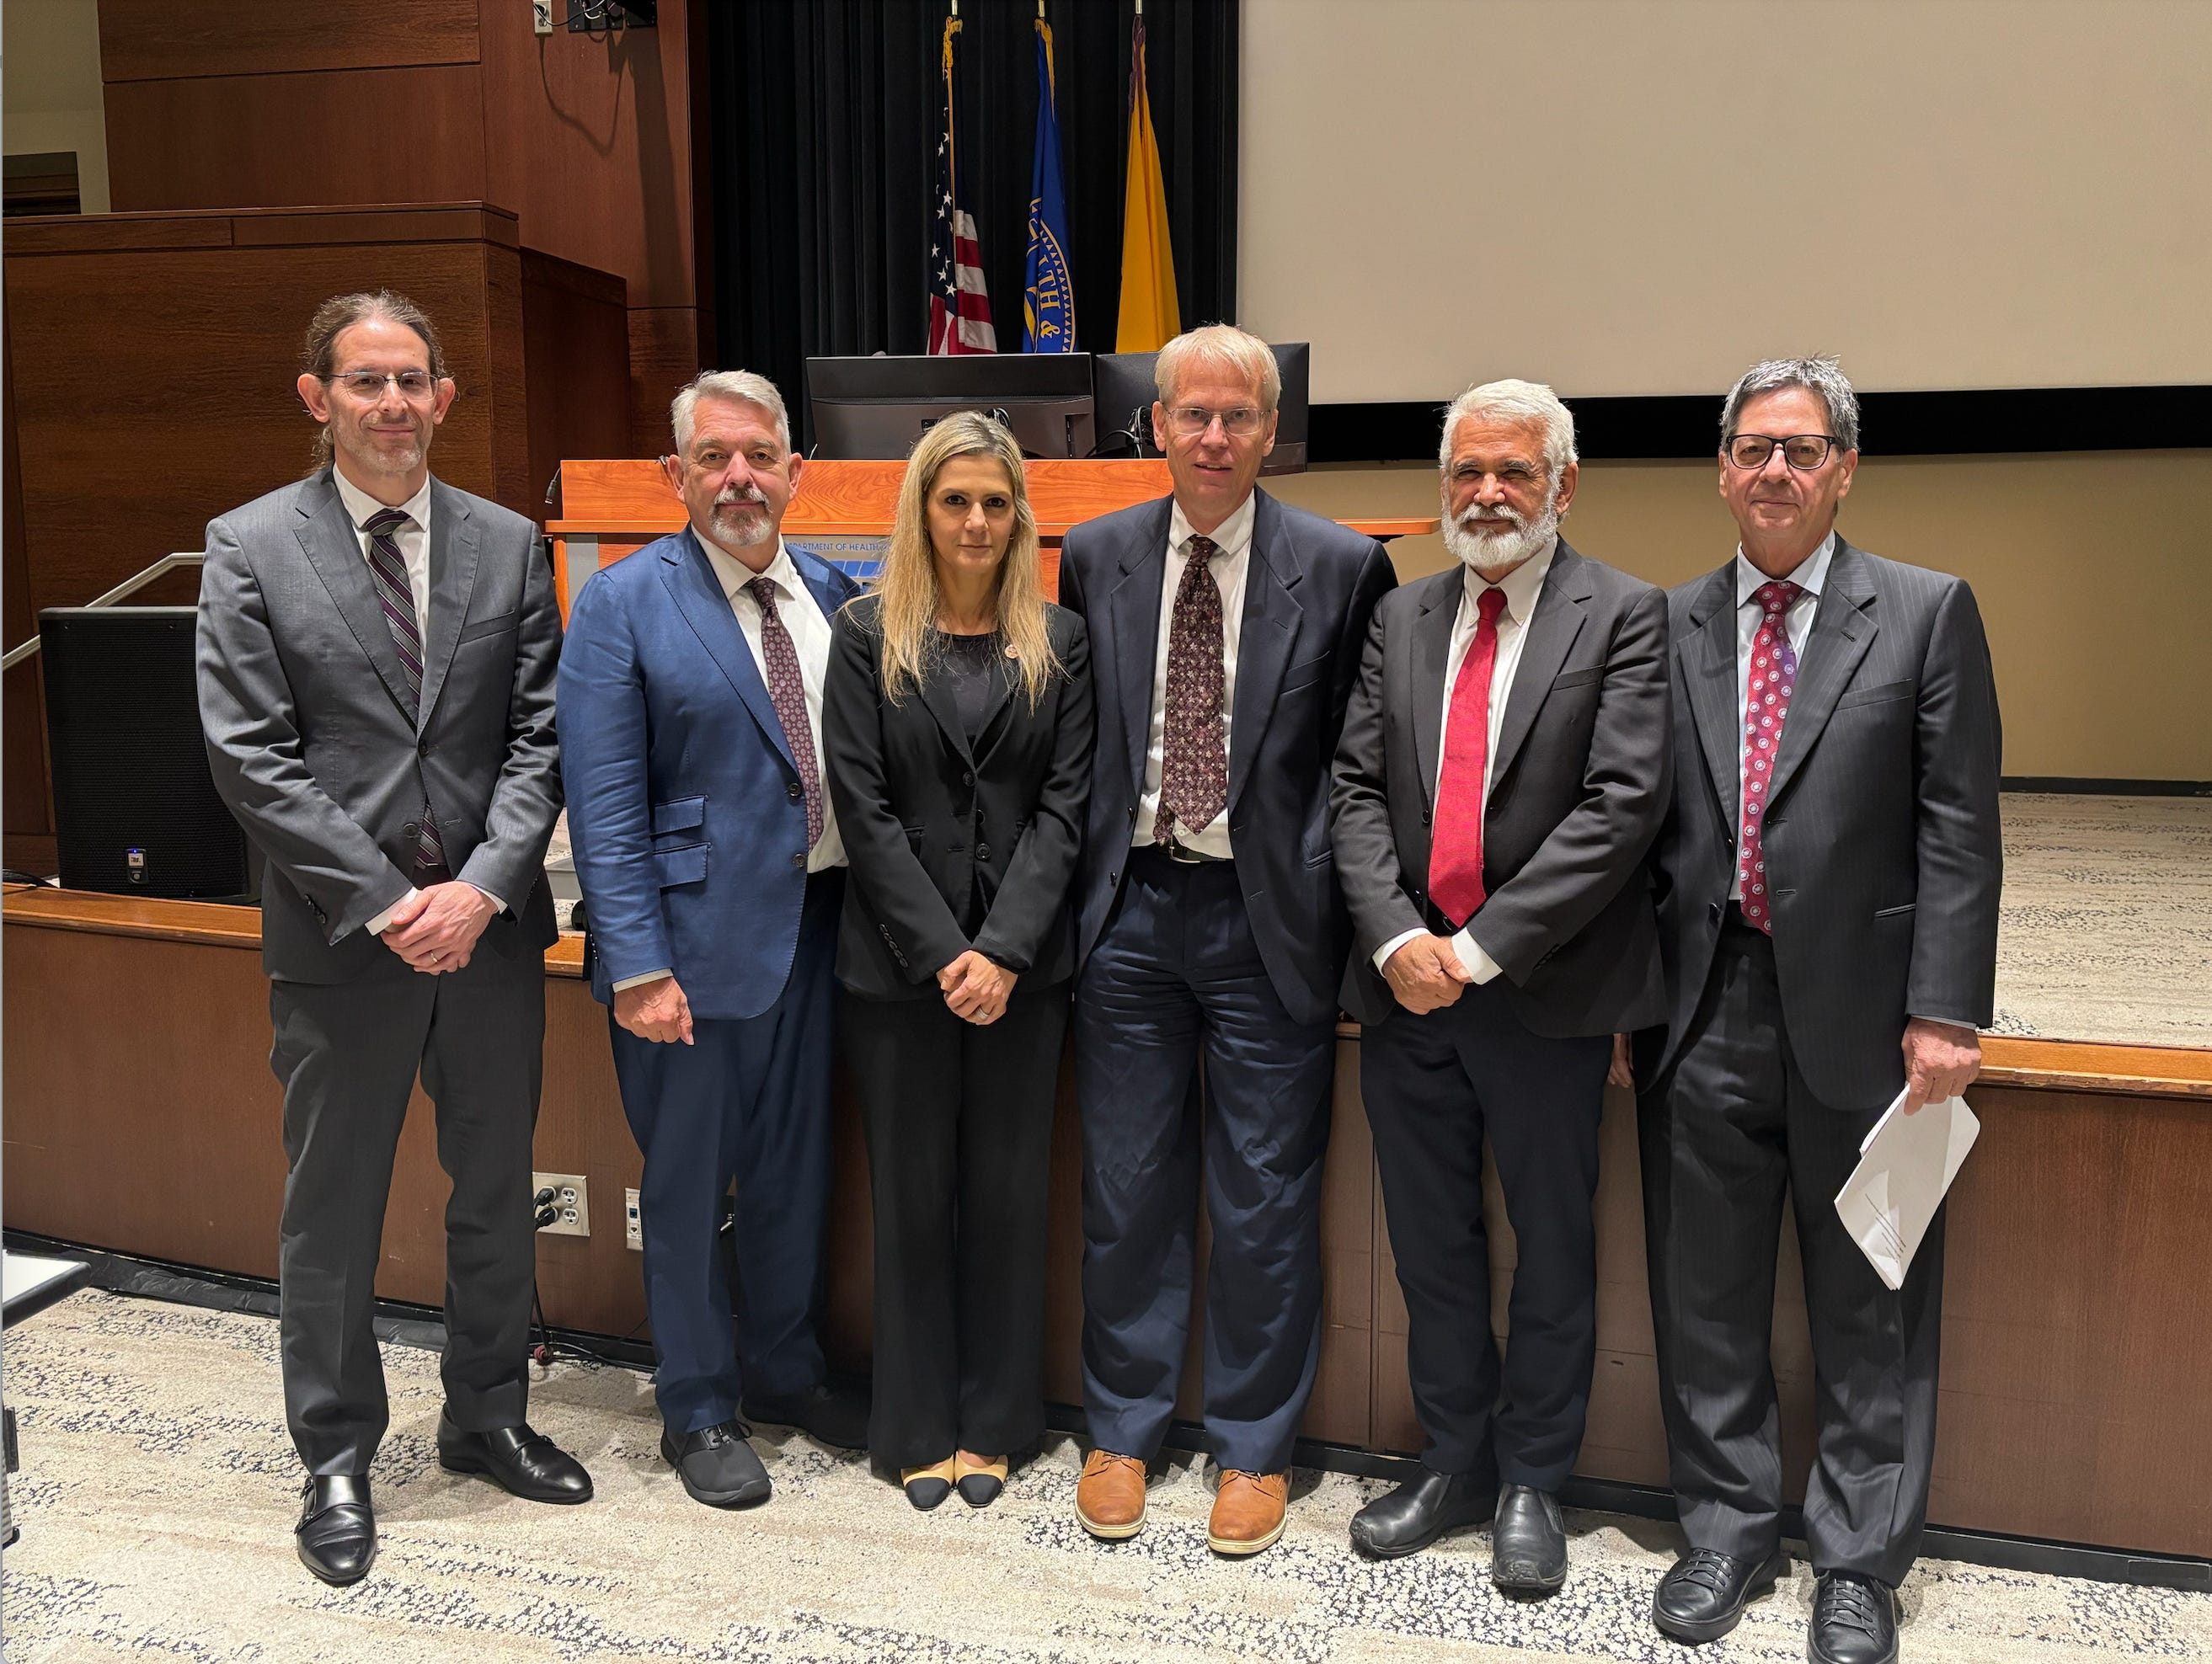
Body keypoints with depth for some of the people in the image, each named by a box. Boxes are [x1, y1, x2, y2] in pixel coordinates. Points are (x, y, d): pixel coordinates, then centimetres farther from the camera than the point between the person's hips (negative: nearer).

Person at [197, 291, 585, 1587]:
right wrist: (384, 903, -14)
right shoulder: (251, 547, -3)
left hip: (490, 923, 3)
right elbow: (253, 759, -8)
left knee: (498, 1190, 15)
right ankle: (338, 1457, 28)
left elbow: (539, 737, 1)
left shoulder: (509, 545, 5)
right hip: (340, 940, -2)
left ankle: (487, 1417, 35)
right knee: (333, 1209, 10)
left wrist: (483, 886, -12)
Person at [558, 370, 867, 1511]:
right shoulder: (623, 603, -8)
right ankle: (698, 1410, 29)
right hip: (696, 935, -5)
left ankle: (785, 1371, 39)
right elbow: (604, 805, -12)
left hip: (815, 926, 5)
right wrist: (638, 967, -17)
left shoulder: (831, 594, 7)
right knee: (688, 1182, 9)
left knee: (795, 1167, 18)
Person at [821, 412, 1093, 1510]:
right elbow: (862, 806, -6)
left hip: (1022, 961, 1)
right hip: (900, 959, -1)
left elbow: (1064, 803, -1)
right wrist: (943, 953, -13)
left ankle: (992, 1420, 24)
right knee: (912, 1191, 8)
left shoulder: (1059, 642, 5)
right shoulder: (867, 635, 1)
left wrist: (1004, 949, -13)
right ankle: (919, 1426, 23)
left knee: (1007, 1188, 9)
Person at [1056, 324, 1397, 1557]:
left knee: (1266, 1202, 7)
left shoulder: (1343, 568, -3)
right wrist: (1080, 881, 3)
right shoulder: (1095, 560, 5)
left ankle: (1256, 1448, 27)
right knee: (1127, 1191, 12)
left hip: (1268, 918, -2)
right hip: (1131, 910, 2)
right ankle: (1124, 1432, 31)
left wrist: (1341, 905, -7)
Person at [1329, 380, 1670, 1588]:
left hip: (1544, 991, -4)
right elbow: (1356, 789, 4)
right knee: (1431, 1245, 15)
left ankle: (1532, 1485, 30)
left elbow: (1620, 805, -14)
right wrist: (1396, 938, -11)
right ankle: (1454, 1465, 34)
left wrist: (1482, 948, -17)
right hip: (1406, 986, 4)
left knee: (1552, 1249, 11)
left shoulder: (1623, 617, -4)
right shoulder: (1400, 619, 10)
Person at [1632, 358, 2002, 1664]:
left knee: (1870, 1310, 10)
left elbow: (1959, 831, -4)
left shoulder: (1928, 613, 1)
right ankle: (1731, 1528, 31)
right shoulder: (1668, 628, 8)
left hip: (1860, 1013, -2)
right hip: (1704, 1008, 3)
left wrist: (1942, 1013, -11)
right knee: (1707, 1297, 12)